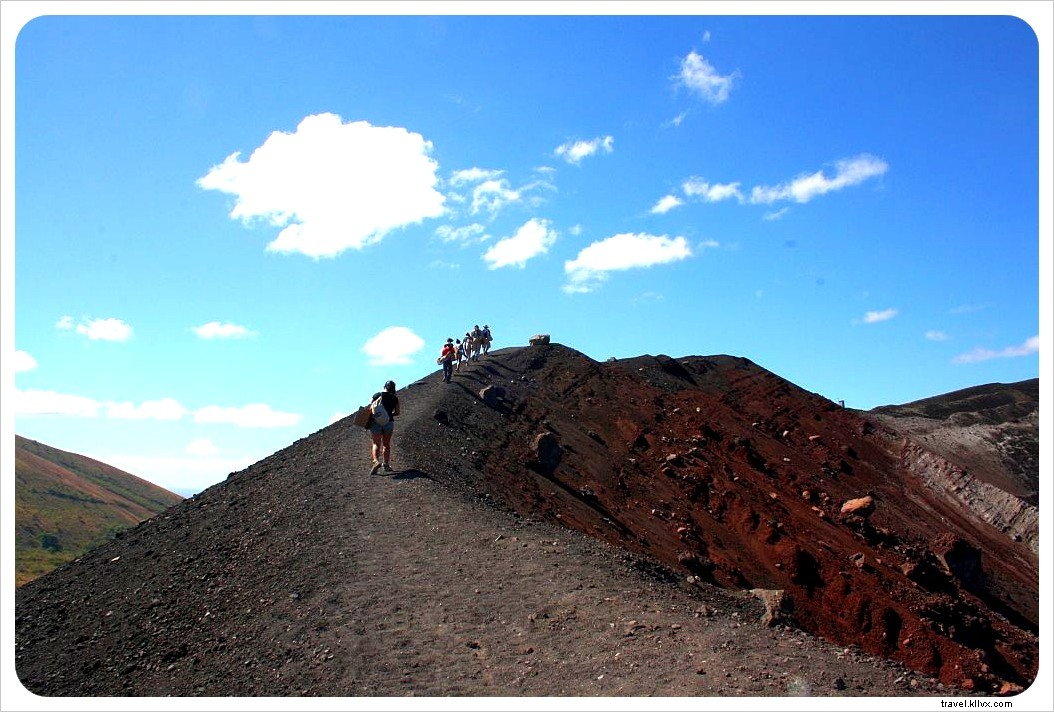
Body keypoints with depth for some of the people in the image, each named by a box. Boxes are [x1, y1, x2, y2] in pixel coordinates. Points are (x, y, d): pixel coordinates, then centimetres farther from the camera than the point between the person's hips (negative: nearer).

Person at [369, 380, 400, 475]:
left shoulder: (376, 395, 2)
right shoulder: (395, 398, 3)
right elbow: (397, 413, 6)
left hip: (375, 422, -1)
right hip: (389, 422, 1)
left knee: (376, 444, 3)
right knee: (386, 444, 15)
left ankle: (376, 461, -20)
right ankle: (386, 465, 17)